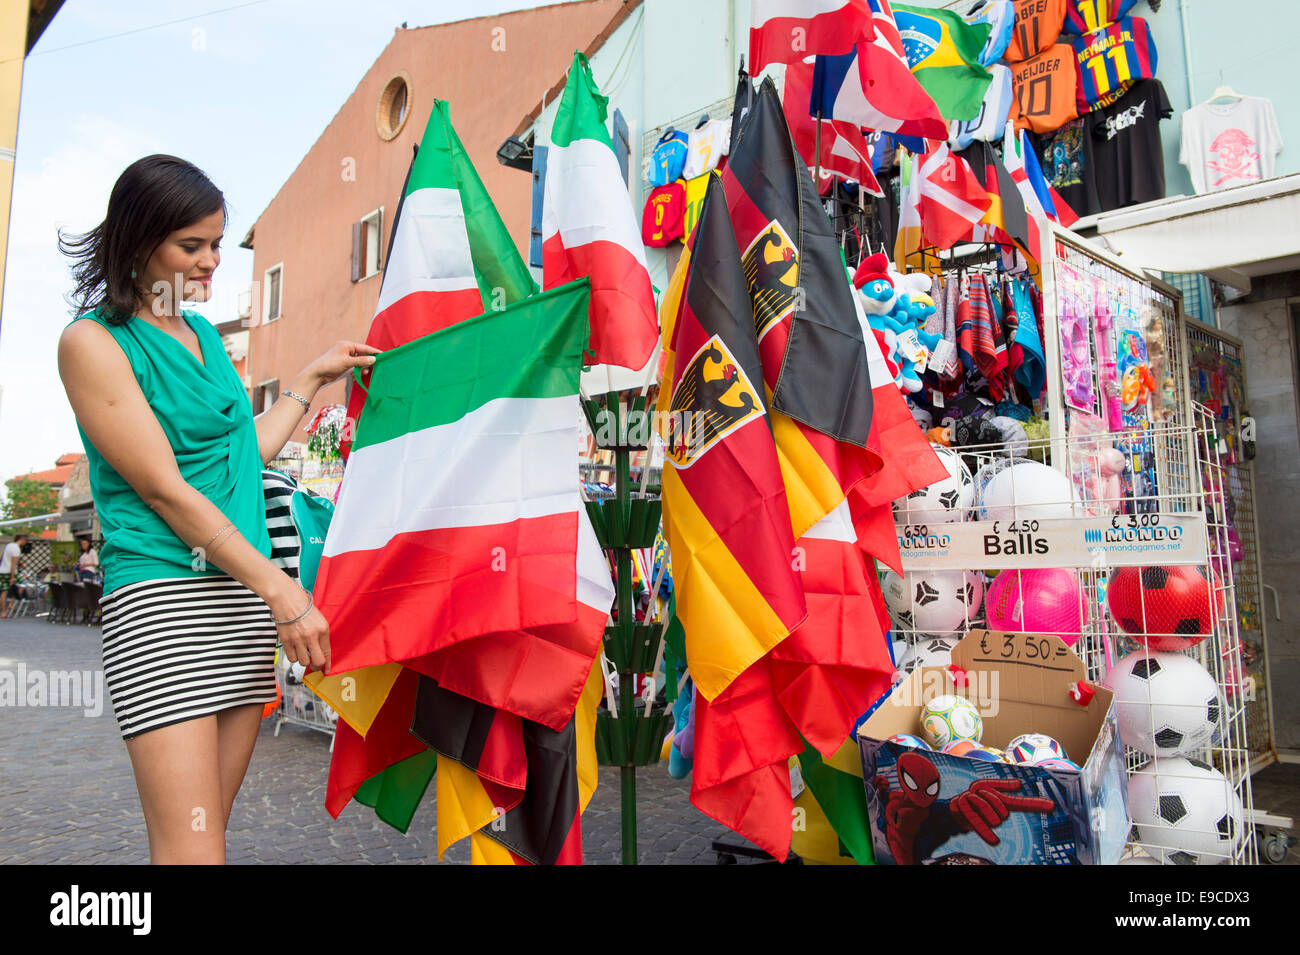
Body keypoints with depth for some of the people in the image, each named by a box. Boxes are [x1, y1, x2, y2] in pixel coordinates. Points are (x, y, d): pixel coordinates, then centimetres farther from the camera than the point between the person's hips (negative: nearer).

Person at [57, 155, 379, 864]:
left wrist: (312, 377, 29)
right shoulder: (92, 341, -3)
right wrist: (279, 588, -14)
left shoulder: (203, 335, 20)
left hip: (246, 593, 7)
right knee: (190, 849, -10)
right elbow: (163, 489, -11)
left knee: (209, 828, 8)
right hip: (161, 594, -7)